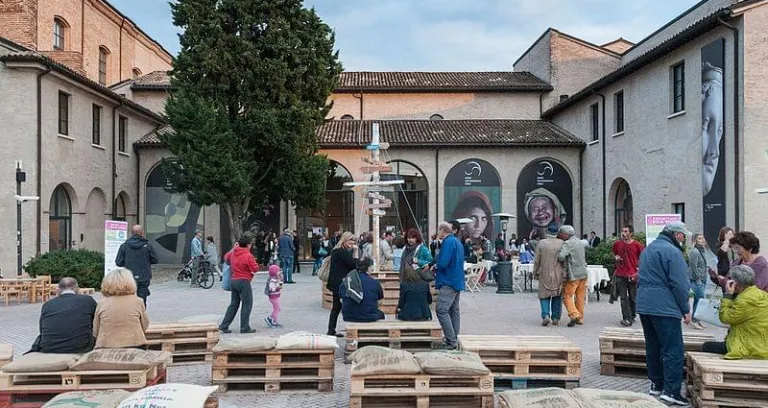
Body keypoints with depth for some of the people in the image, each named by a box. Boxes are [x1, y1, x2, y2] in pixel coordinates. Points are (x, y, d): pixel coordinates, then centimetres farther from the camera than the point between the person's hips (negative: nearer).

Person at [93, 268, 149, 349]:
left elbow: (95, 333, 8)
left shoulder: (102, 303, 1)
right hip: (134, 347, 0)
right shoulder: (137, 302, -1)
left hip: (105, 349, 0)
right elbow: (144, 327, 10)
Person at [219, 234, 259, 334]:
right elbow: (255, 269, -12)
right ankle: (245, 328, 6)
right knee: (247, 305, 3)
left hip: (233, 280, 8)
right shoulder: (248, 256, -16)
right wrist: (254, 262, 7)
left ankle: (224, 326, 16)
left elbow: (226, 257, 26)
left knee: (234, 304, 16)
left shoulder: (233, 252, 6)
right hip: (244, 281, -8)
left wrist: (235, 248, 28)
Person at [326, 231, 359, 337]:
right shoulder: (343, 252, -17)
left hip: (336, 283, 10)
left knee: (336, 307, 13)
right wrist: (355, 252, -14)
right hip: (341, 284, -10)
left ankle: (331, 330, 16)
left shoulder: (336, 250, 14)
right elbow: (354, 265, -17)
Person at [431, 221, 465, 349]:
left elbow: (443, 263, -23)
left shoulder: (448, 242, -15)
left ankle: (451, 341, -12)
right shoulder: (457, 241, 16)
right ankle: (454, 339, 19)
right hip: (457, 281, 10)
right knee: (454, 311, 13)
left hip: (448, 282, -10)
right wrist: (436, 265, 11)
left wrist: (435, 266, -2)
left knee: (442, 311, -10)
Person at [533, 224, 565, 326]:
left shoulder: (541, 243, -4)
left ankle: (546, 315, -11)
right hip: (558, 275, 1)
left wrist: (535, 274, 8)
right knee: (557, 296, 13)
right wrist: (564, 275, -3)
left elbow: (536, 261, -2)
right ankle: (555, 318, 15)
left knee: (544, 295, 7)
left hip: (545, 274, -1)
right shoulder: (561, 243, -3)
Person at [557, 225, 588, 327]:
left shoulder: (568, 244, -13)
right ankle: (580, 318, 16)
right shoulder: (579, 241, 14)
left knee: (567, 295, -2)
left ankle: (574, 314, -15)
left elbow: (561, 256, -26)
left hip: (573, 274, -8)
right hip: (583, 273, 8)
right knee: (580, 297, 12)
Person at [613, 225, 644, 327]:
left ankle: (632, 316, 24)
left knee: (633, 298, 7)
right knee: (623, 298, -4)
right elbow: (613, 253, 23)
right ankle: (627, 318, -5)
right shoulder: (617, 244, 4)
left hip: (633, 275, -2)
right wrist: (616, 257, 3)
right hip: (620, 275, 2)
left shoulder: (637, 245, -4)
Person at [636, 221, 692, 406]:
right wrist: (686, 310, -7)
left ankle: (656, 384, 22)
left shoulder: (648, 249, 17)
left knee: (653, 347, 15)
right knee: (673, 350, -6)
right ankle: (671, 391, -8)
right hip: (665, 307, -9)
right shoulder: (672, 251, -12)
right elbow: (679, 284, -15)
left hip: (644, 305, 9)